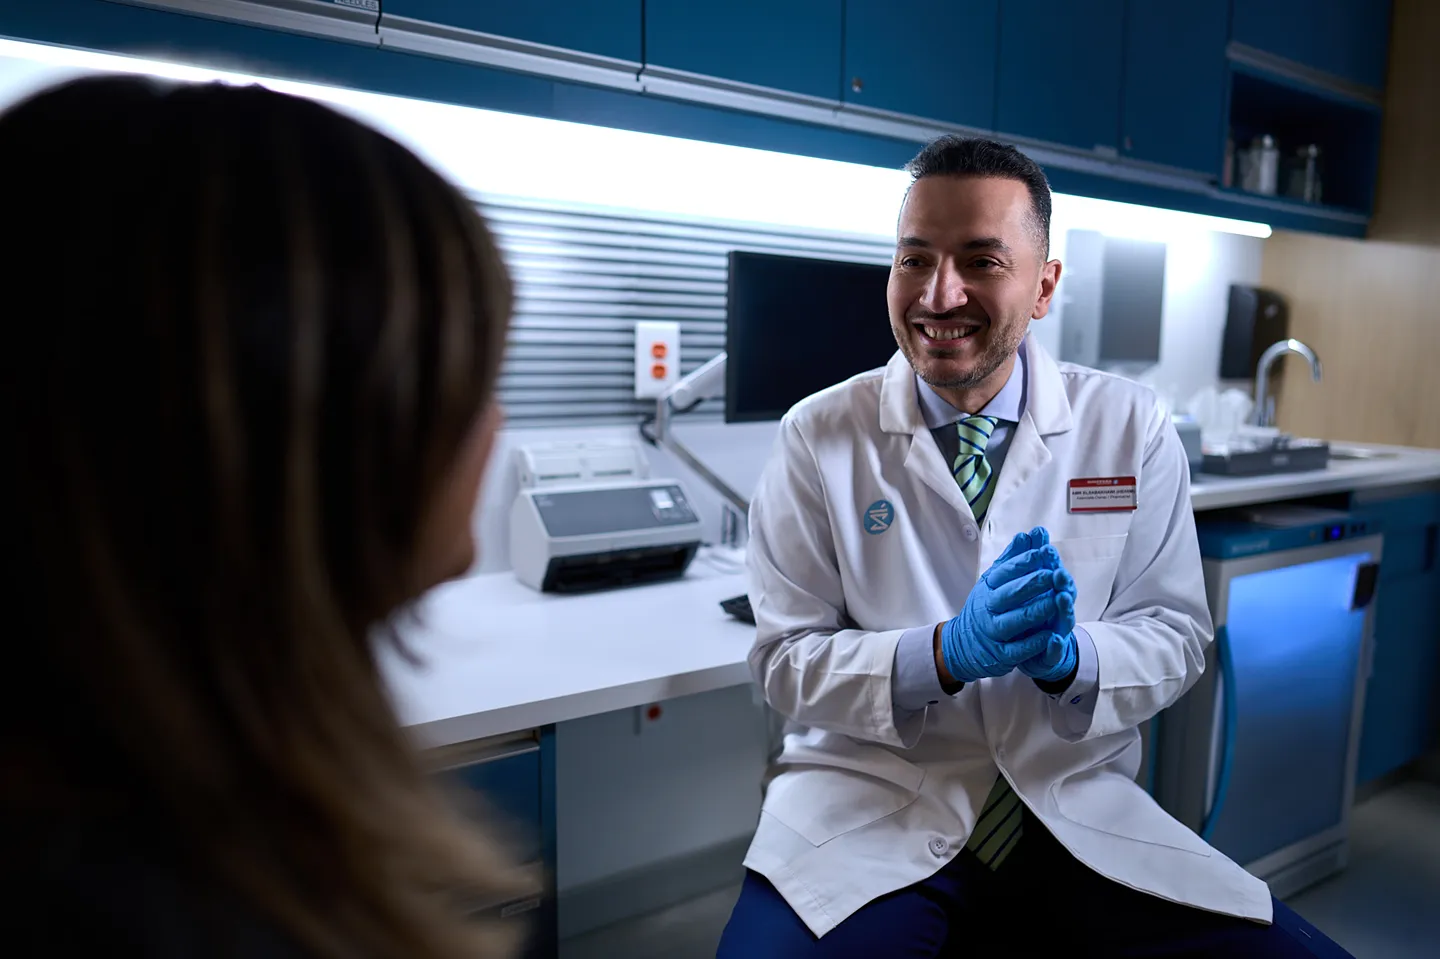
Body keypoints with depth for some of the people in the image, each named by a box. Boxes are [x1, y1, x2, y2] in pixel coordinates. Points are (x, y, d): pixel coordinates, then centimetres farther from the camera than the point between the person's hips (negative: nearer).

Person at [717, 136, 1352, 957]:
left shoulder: (1134, 428, 0)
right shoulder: (819, 440, -6)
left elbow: (1178, 635, 2)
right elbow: (787, 659, -6)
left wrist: (1068, 656, -19)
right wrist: (950, 651, -23)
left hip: (1083, 813, 4)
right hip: (870, 809, -2)